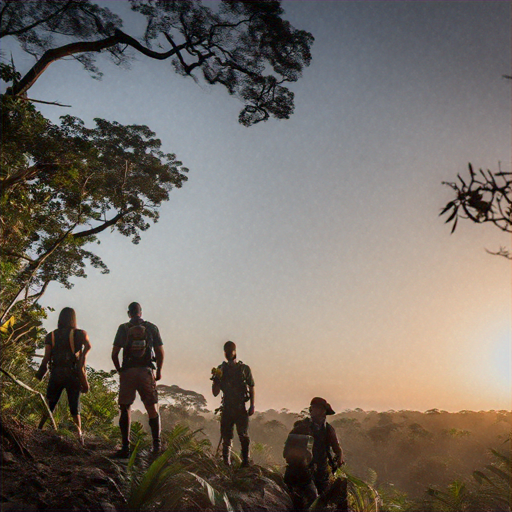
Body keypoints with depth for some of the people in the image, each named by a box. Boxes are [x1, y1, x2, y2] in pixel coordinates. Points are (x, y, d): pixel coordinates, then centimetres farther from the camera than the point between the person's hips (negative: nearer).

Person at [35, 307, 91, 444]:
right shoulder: (79, 333, 1)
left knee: (48, 407, 11)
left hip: (55, 375, 1)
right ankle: (79, 435, -3)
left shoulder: (51, 336, 6)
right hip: (73, 374, -1)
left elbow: (46, 358, -1)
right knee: (75, 409, 5)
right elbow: (88, 346, -19)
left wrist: (39, 375, 5)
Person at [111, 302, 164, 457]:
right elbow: (160, 352, 3)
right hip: (146, 371, 1)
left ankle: (126, 446, 1)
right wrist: (159, 371, 15)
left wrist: (119, 370, 14)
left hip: (127, 372, -1)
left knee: (125, 408, 5)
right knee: (152, 408, 9)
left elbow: (114, 354, 0)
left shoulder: (123, 328, 3)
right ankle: (156, 444, 5)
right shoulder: (151, 328, 5)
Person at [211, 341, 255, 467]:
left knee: (243, 435, -10)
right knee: (226, 438, 4)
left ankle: (245, 460, -2)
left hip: (241, 409, -2)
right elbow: (215, 393, 10)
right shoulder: (221, 369, 10)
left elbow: (251, 388, 8)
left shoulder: (244, 369, 7)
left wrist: (252, 406, -3)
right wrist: (216, 378, -7)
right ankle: (226, 463, 12)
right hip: (226, 408, 2)